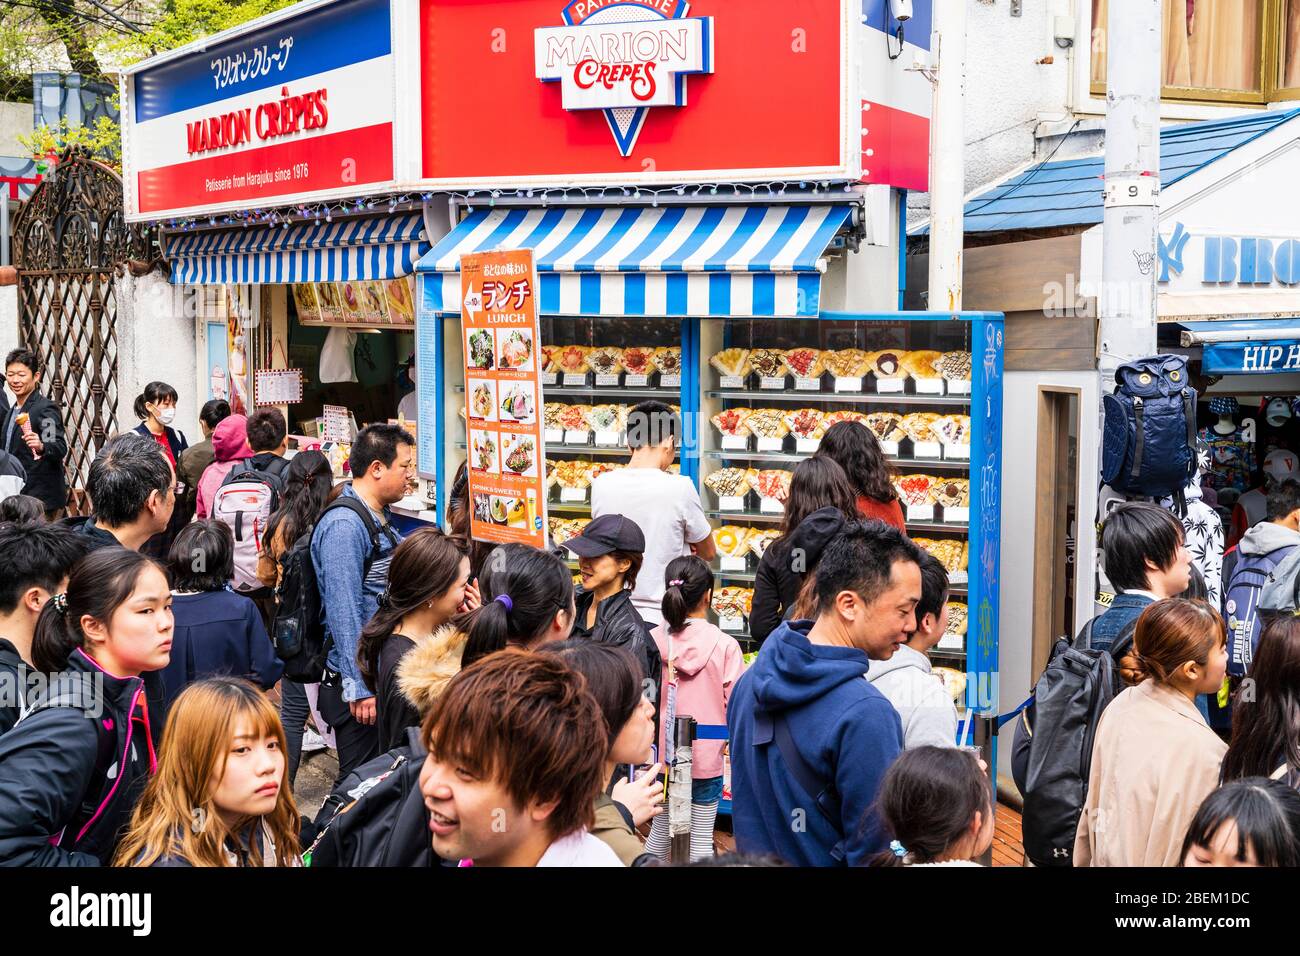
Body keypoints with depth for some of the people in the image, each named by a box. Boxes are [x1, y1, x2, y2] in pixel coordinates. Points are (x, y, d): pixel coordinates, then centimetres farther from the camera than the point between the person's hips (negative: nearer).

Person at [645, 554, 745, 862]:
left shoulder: (653, 639, -8)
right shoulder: (725, 645, -14)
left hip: (662, 753, 3)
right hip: (706, 756, -3)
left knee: (660, 831, 19)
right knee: (701, 838, 8)